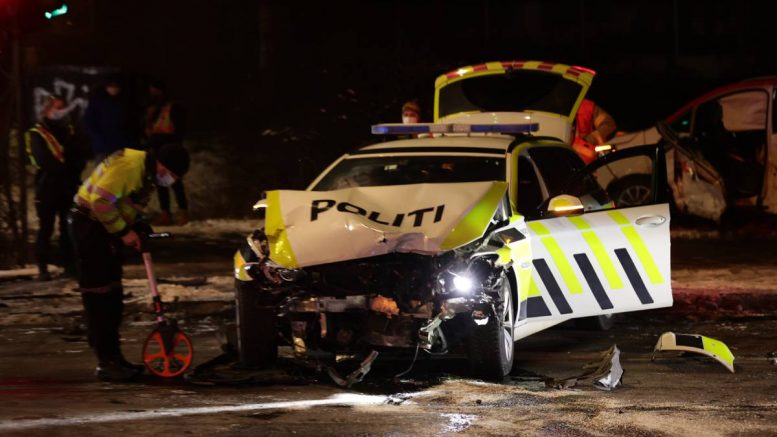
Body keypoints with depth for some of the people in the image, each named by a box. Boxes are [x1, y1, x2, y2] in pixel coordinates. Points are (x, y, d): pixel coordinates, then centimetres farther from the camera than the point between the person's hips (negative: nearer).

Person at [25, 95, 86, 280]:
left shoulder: (68, 131, 15)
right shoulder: (36, 135, -3)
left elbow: (79, 159, 8)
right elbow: (44, 162, -15)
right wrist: (67, 166, -10)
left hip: (68, 187, 5)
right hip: (47, 188, -5)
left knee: (69, 227, 5)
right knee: (46, 229, -4)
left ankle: (69, 265, 10)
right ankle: (43, 268, -3)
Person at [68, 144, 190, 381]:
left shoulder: (148, 174, 9)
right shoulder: (129, 166, -23)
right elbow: (101, 201, -27)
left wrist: (137, 227, 2)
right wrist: (124, 231, -20)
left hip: (105, 227, 10)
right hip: (89, 223, -10)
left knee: (113, 297, 13)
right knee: (98, 296, -9)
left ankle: (114, 358, 19)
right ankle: (106, 363, -9)